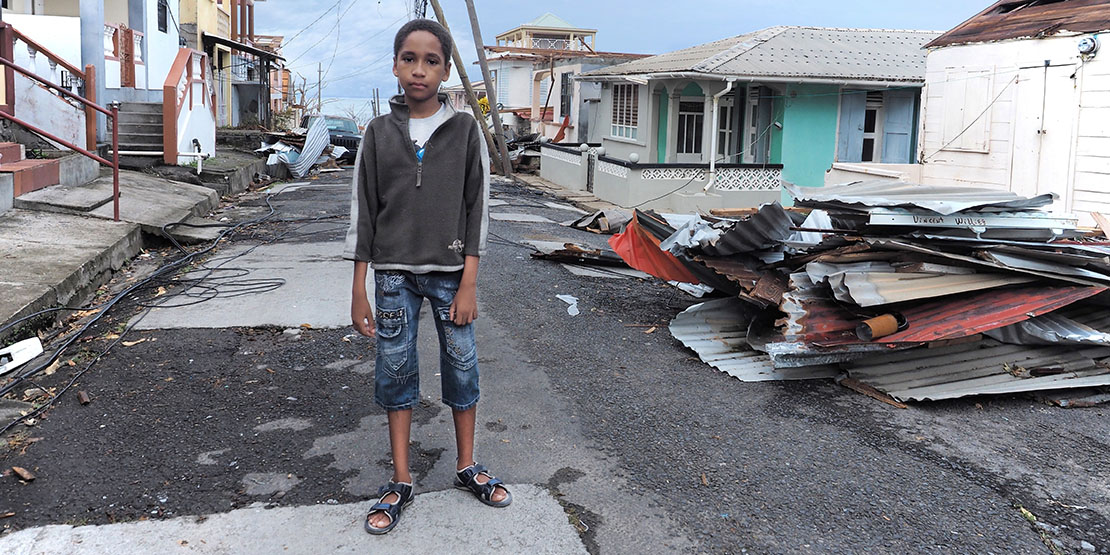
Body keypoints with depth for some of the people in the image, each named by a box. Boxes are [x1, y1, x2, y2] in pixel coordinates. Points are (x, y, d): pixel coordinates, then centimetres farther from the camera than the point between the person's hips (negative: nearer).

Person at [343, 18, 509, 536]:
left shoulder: (465, 129, -1)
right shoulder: (379, 132, 2)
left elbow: (476, 207, -1)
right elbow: (364, 210, 4)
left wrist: (468, 284, -6)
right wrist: (359, 289, 1)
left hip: (449, 272, -1)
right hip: (394, 274, 1)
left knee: (462, 365, 6)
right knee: (395, 370, 6)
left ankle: (467, 465, 26)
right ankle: (400, 482, 19)